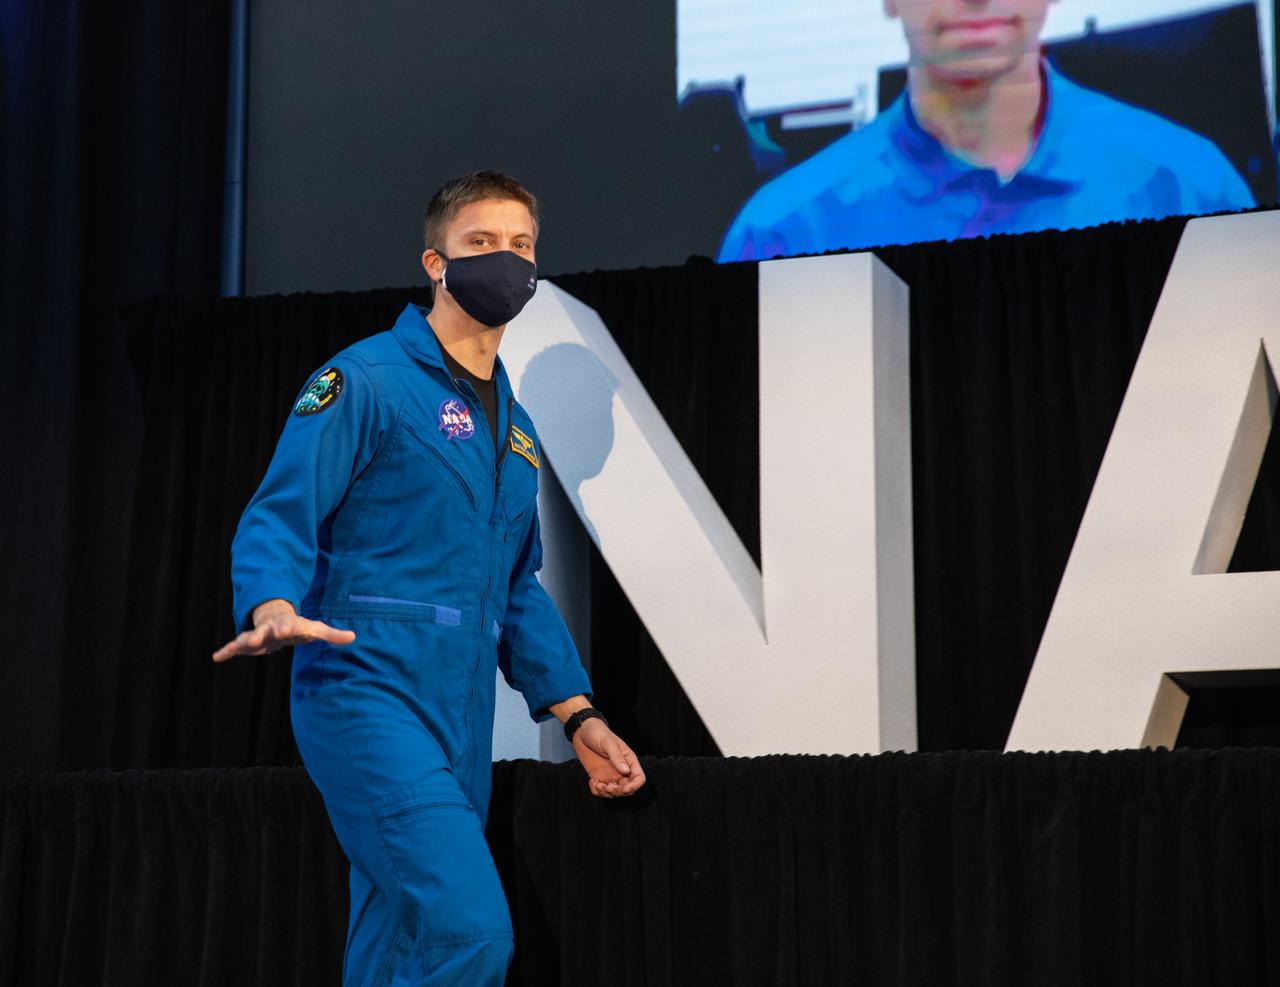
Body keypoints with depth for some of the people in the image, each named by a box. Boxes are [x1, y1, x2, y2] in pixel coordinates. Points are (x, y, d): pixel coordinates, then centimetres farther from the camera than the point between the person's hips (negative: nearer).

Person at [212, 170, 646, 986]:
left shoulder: (516, 429, 20)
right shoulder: (366, 380, -2)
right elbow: (279, 519, -10)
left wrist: (577, 716, 18)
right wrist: (274, 609, -31)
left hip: (463, 723, 7)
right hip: (370, 691, -7)